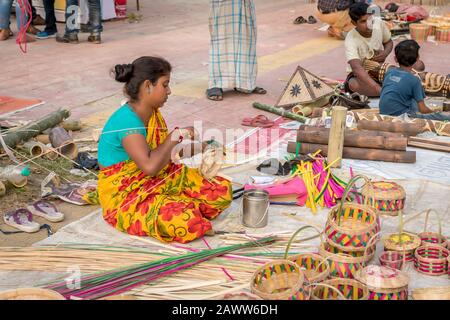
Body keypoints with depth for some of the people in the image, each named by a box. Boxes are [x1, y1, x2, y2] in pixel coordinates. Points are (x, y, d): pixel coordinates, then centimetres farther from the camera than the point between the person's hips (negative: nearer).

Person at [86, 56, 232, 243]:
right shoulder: (126, 121, -24)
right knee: (188, 223, -33)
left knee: (222, 190, -2)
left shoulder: (153, 113, 5)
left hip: (156, 181, 9)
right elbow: (149, 166, -34)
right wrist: (177, 135, -21)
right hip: (125, 197, -9)